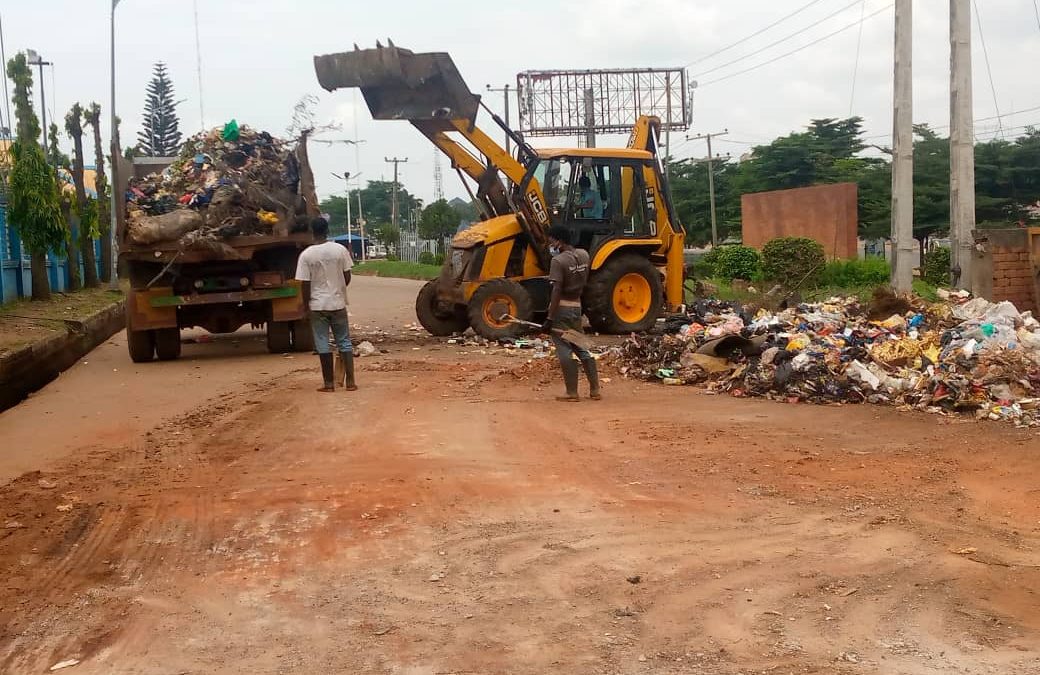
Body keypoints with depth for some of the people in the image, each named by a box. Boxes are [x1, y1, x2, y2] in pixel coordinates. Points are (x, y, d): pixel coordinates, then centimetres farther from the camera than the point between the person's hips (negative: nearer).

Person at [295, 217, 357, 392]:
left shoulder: (306, 255, -9)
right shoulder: (340, 250, -5)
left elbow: (305, 285, -8)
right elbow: (347, 278, -1)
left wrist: (306, 304, 5)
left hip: (317, 305, -1)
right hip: (338, 303, 1)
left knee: (323, 345, 5)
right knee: (345, 342, 9)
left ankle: (329, 383, 8)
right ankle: (350, 381, 5)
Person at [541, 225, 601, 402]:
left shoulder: (558, 260, -16)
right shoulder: (584, 255, 5)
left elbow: (557, 291, -21)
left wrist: (550, 318, -20)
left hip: (561, 308, -7)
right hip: (577, 306, 7)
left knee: (565, 351, -2)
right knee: (581, 347, 15)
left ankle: (572, 393, 0)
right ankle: (595, 390, 16)